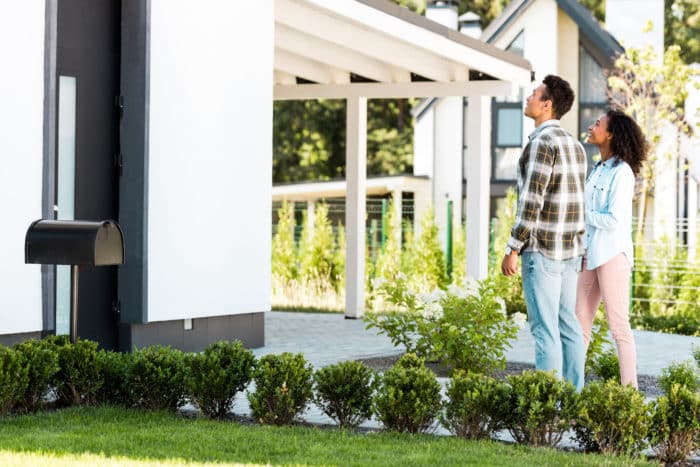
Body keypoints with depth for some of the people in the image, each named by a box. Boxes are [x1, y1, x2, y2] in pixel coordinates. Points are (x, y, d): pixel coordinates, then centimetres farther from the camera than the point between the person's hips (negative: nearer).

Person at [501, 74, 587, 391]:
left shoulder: (542, 143, -15)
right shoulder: (574, 144, 13)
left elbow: (531, 201, -20)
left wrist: (512, 250, -17)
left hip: (541, 249, -9)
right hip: (570, 248, 9)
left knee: (544, 327, -6)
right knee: (567, 323, 11)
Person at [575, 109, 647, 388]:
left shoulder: (621, 172, -11)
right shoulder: (598, 170, 14)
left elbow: (615, 220, -18)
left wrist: (581, 214, -6)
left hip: (613, 255, -8)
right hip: (591, 255, 8)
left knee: (618, 326, -5)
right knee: (580, 323, 7)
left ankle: (629, 390, 0)